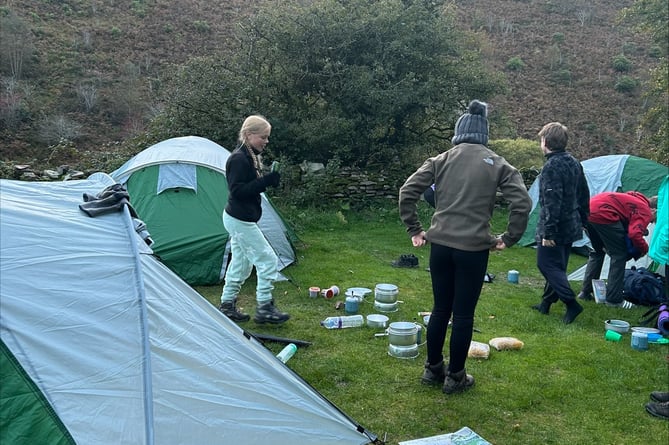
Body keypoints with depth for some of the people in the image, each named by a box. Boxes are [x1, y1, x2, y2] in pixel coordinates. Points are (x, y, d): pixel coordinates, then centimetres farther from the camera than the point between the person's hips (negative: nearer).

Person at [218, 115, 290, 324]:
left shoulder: (251, 157, 10)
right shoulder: (238, 159, -20)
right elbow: (237, 191, -25)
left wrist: (268, 181, 4)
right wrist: (265, 181, -27)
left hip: (239, 219, 10)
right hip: (240, 220, -10)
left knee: (241, 263, 16)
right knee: (268, 260, -4)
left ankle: (227, 305, 27)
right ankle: (264, 308, 6)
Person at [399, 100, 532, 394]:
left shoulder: (441, 160, 5)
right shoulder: (497, 164, 2)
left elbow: (407, 192, 0)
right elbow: (522, 203, -7)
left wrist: (414, 230, 7)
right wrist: (509, 239, 3)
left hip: (440, 245, 2)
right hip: (473, 248, -2)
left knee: (440, 309, 17)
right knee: (463, 314, 9)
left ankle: (432, 369, 30)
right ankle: (455, 377, 21)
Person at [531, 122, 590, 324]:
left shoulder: (552, 166, -18)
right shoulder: (574, 163, 10)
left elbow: (552, 201, -24)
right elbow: (584, 196, 16)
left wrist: (548, 231, -22)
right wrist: (582, 221, 24)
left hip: (556, 227, -9)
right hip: (571, 225, 9)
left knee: (547, 264, -1)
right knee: (557, 265, 16)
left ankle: (571, 303, -5)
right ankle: (546, 302, 27)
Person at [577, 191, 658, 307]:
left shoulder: (636, 200, 28)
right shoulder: (645, 211, 2)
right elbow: (634, 234, -13)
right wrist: (645, 248, 3)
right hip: (602, 214, -9)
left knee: (598, 251, 25)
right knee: (619, 255, 4)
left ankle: (585, 292, 28)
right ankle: (614, 299, 7)